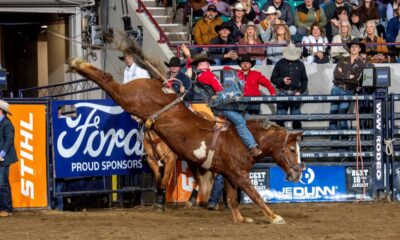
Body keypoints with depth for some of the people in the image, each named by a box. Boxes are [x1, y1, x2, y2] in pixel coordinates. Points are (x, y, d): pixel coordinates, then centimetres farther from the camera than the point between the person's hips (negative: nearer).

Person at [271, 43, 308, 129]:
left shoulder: (300, 64, 7)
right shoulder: (280, 64, 2)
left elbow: (304, 80, 12)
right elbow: (273, 78, 5)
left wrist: (300, 91, -1)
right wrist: (282, 80, -14)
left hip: (295, 93, 1)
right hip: (283, 93, -1)